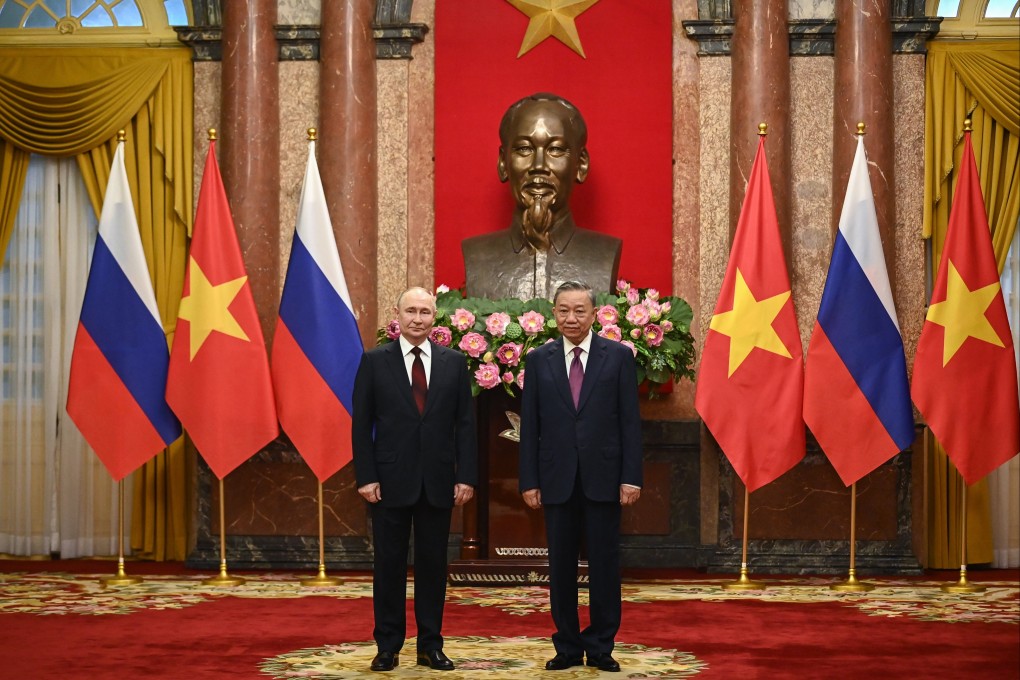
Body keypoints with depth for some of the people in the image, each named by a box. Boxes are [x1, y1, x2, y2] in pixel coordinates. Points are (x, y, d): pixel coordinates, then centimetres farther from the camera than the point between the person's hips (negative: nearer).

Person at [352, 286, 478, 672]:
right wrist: (365, 477, -7)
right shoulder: (374, 361, 1)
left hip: (438, 481, 2)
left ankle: (430, 645, 16)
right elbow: (362, 424, 0)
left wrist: (466, 477, -2)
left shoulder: (454, 362, 6)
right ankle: (388, 647, 13)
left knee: (433, 564, 7)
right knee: (389, 564, 5)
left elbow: (465, 423, 5)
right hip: (390, 480, -1)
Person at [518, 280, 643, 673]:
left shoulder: (618, 356, 2)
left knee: (604, 566, 3)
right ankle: (567, 647, 16)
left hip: (603, 478, -1)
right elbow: (530, 426, 5)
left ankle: (601, 648, 14)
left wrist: (631, 477, -7)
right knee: (561, 567, 6)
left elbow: (630, 421, 0)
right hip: (557, 480, 1)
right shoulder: (539, 360, 6)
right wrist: (529, 480, -1)